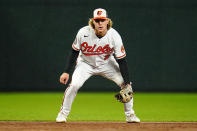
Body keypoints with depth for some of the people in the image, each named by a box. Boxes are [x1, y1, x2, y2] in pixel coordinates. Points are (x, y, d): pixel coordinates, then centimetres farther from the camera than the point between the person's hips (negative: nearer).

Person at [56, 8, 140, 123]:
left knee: (125, 84, -13)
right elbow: (74, 52, -10)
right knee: (74, 84, -23)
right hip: (86, 64, -1)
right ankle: (63, 113, -1)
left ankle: (130, 115, 8)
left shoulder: (114, 36, -26)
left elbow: (122, 61, -21)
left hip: (106, 64, 1)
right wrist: (67, 72, -12)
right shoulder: (83, 33, -26)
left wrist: (127, 83, -26)